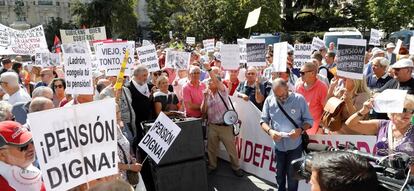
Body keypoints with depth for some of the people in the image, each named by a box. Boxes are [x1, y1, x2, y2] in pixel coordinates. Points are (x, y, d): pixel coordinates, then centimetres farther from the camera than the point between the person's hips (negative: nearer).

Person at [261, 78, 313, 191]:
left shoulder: (299, 99, -11)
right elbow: (263, 121, 0)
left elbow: (309, 120, -5)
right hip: (278, 145, 2)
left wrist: (300, 130, -25)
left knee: (292, 174, 11)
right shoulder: (269, 100, -6)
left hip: (295, 145, -2)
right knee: (279, 173, 19)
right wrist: (270, 131, -21)